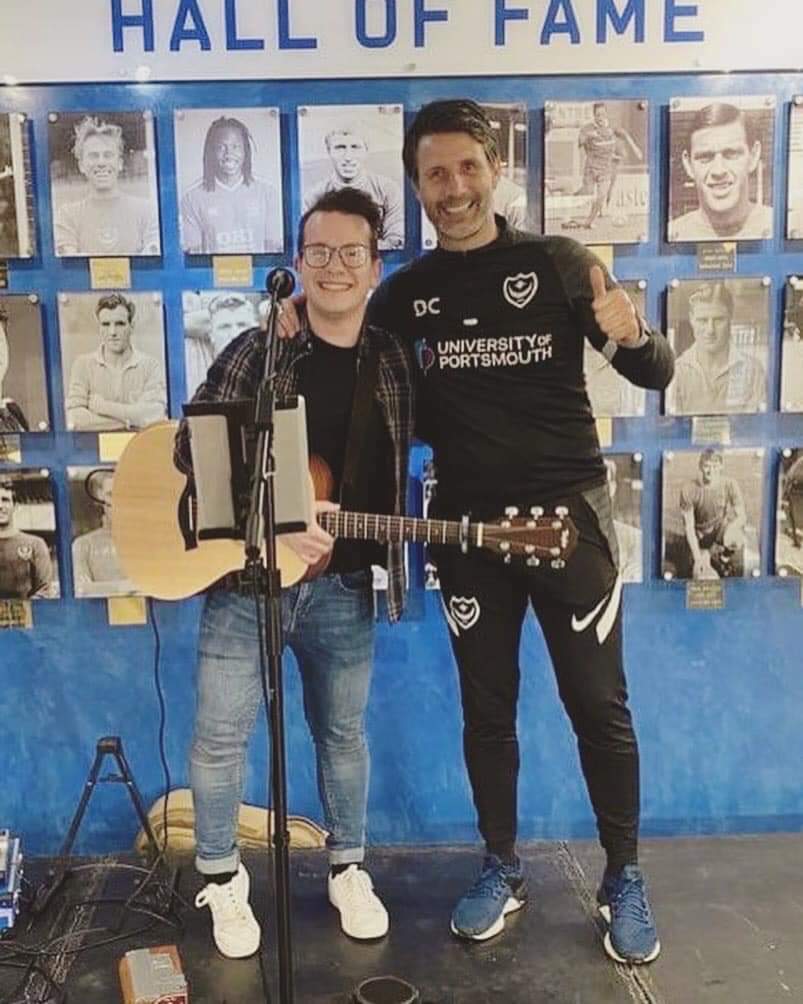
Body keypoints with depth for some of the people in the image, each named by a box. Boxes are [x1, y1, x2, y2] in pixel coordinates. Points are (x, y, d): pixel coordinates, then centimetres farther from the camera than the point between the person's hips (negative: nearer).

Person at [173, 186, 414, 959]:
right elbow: (192, 448, -11)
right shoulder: (256, 351, -6)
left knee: (343, 732, 16)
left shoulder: (392, 363, 3)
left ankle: (348, 868, 35)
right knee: (220, 734, 4)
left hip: (343, 585, 3)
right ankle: (222, 879, 26)